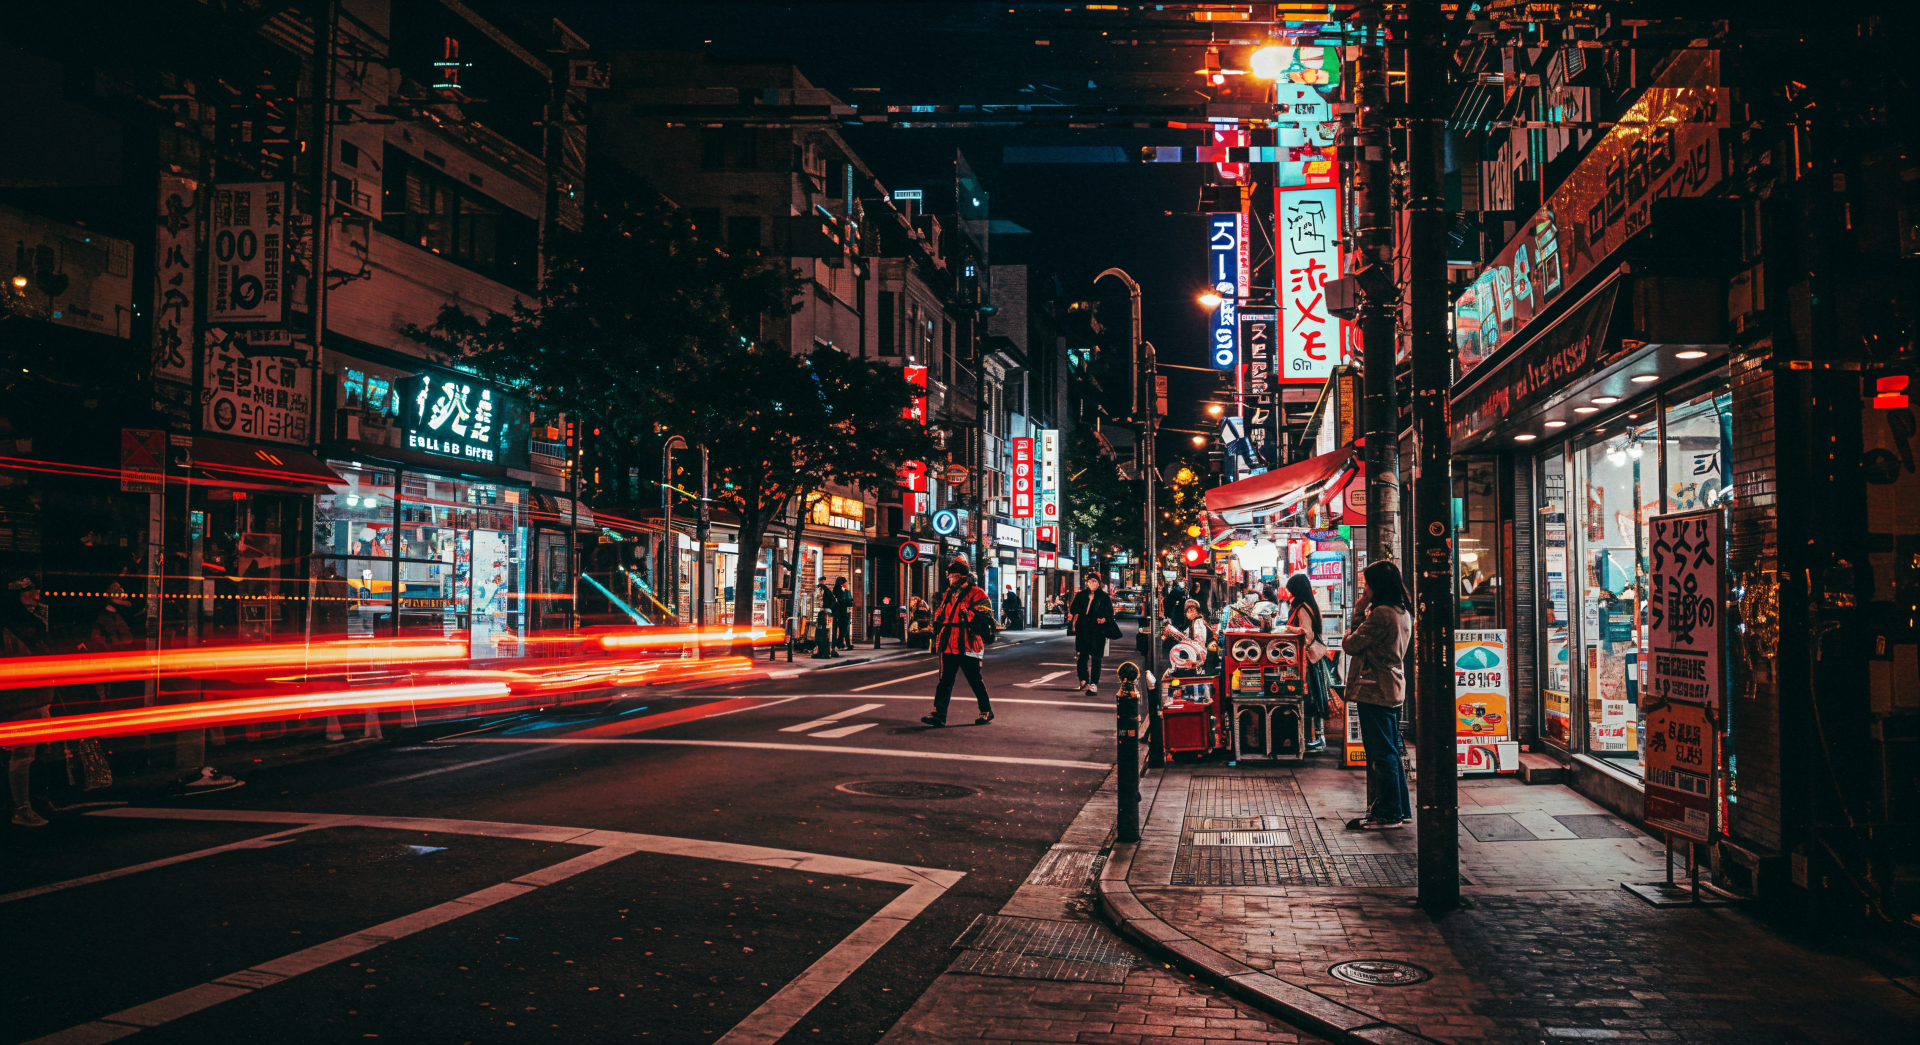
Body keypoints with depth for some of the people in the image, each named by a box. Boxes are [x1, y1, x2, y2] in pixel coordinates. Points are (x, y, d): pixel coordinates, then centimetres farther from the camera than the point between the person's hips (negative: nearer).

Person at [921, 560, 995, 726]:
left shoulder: (976, 594, -6)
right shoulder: (946, 595, 16)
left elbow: (986, 618, -11)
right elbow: (938, 618, 26)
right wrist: (937, 639, 22)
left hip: (967, 647, -6)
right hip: (948, 646, 6)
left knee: (975, 680, 4)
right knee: (945, 680, -1)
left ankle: (986, 712, 20)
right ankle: (939, 714, -5)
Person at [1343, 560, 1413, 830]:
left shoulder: (1382, 614, -19)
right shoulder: (1403, 613, 12)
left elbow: (1352, 645, -16)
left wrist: (1347, 636, 1)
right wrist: (1360, 613, 7)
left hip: (1374, 691, -10)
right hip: (1393, 690, 10)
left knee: (1381, 753, -3)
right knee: (1390, 751, 16)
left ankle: (1388, 813, 1)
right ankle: (1400, 809, 23)